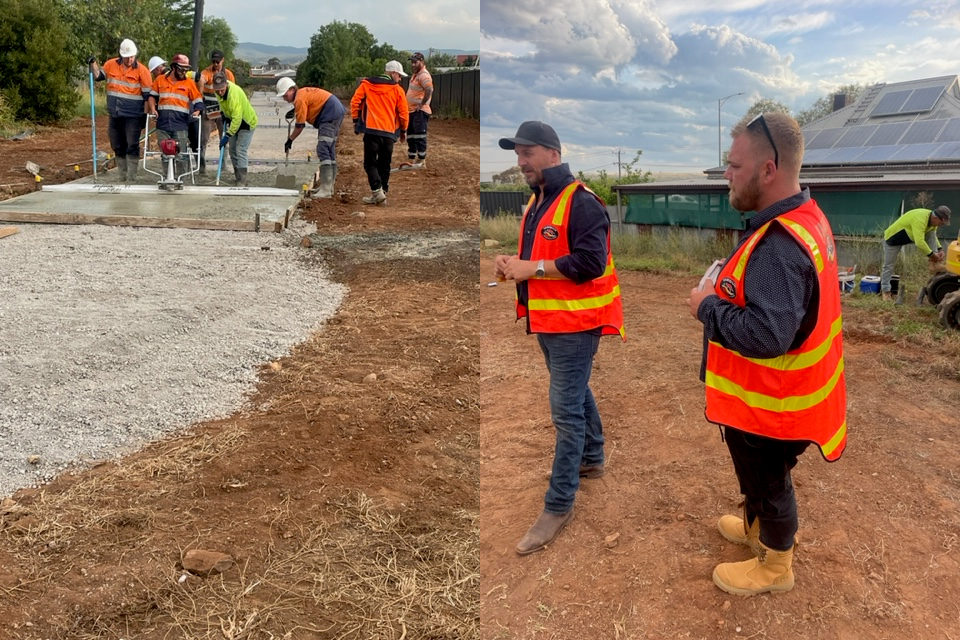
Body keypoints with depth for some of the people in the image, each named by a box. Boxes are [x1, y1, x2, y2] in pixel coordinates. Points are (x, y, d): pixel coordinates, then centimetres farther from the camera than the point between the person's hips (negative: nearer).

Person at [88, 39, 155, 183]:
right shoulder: (111, 65, 4)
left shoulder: (142, 70, -5)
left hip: (133, 116, -5)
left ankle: (131, 179, -2)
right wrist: (93, 64, -1)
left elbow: (147, 95, -4)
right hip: (115, 115, 5)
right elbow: (98, 76, 14)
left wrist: (145, 114, -6)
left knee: (132, 147, -6)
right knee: (118, 147, 11)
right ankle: (123, 178, 21)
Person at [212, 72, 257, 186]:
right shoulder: (219, 90, -10)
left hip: (246, 123, -9)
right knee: (233, 151, 9)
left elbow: (237, 118, -38)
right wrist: (223, 113, 8)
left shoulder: (234, 93, -34)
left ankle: (242, 182, -15)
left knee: (240, 151, -16)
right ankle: (238, 178, 17)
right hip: (233, 122, 9)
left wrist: (228, 135, -38)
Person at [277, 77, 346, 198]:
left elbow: (299, 125, -11)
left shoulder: (300, 99, -13)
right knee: (330, 150, 14)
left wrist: (290, 140, -1)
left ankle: (326, 190, -19)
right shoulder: (304, 92, 15)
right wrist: (295, 110, 13)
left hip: (330, 116, -11)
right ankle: (328, 186, 21)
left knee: (323, 151, -14)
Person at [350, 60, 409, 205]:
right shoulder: (397, 90, 5)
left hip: (371, 130, -1)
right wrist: (403, 131, 19)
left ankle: (377, 191, -14)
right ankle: (382, 193, 11)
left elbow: (355, 102, 4)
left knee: (370, 162, 2)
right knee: (384, 164, 12)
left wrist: (356, 121, 14)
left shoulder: (366, 84, 8)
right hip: (389, 133, 1)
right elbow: (403, 113, 5)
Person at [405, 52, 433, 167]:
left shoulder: (424, 75, -16)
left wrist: (422, 103, -27)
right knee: (410, 137, 16)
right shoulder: (415, 74, 17)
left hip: (420, 111, -11)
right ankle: (411, 160, 24)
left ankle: (422, 161, -5)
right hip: (411, 110, 11)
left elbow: (429, 90, -33)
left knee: (419, 136, -9)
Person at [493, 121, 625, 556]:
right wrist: (513, 263, 2)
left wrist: (531, 269, -22)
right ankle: (592, 459, 43)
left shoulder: (581, 203, -17)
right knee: (576, 392, 24)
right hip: (546, 320, 10)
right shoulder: (536, 202, 14)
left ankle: (558, 505, 1)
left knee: (566, 410, -7)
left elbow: (590, 262, -25)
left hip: (574, 323, -10)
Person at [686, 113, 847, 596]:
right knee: (762, 475, 29)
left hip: (766, 400, -9)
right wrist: (726, 291, 1)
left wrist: (708, 307, -23)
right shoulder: (805, 219, 1)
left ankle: (775, 567, 35)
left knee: (767, 482, 13)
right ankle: (758, 528, 52)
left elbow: (766, 335, -38)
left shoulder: (779, 246, -33)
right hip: (769, 393, 9)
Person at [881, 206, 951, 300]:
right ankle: (885, 291, 10)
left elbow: (933, 236, 11)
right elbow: (919, 243, -42)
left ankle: (934, 264, -12)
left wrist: (940, 249, -4)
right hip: (892, 237, -8)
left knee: (931, 233, -11)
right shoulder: (920, 220, -38)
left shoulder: (932, 219, -8)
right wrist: (931, 254, -30)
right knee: (889, 265, -1)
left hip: (910, 236, 8)